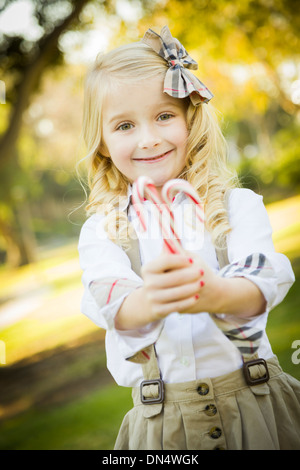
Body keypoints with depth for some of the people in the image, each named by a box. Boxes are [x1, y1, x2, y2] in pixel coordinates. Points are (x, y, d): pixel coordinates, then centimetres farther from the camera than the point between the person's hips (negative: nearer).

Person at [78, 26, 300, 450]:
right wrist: (149, 301, -40)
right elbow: (111, 307, -17)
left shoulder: (237, 205, -3)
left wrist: (216, 294, -41)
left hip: (251, 401, 0)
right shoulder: (101, 231, -1)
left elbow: (263, 281, -18)